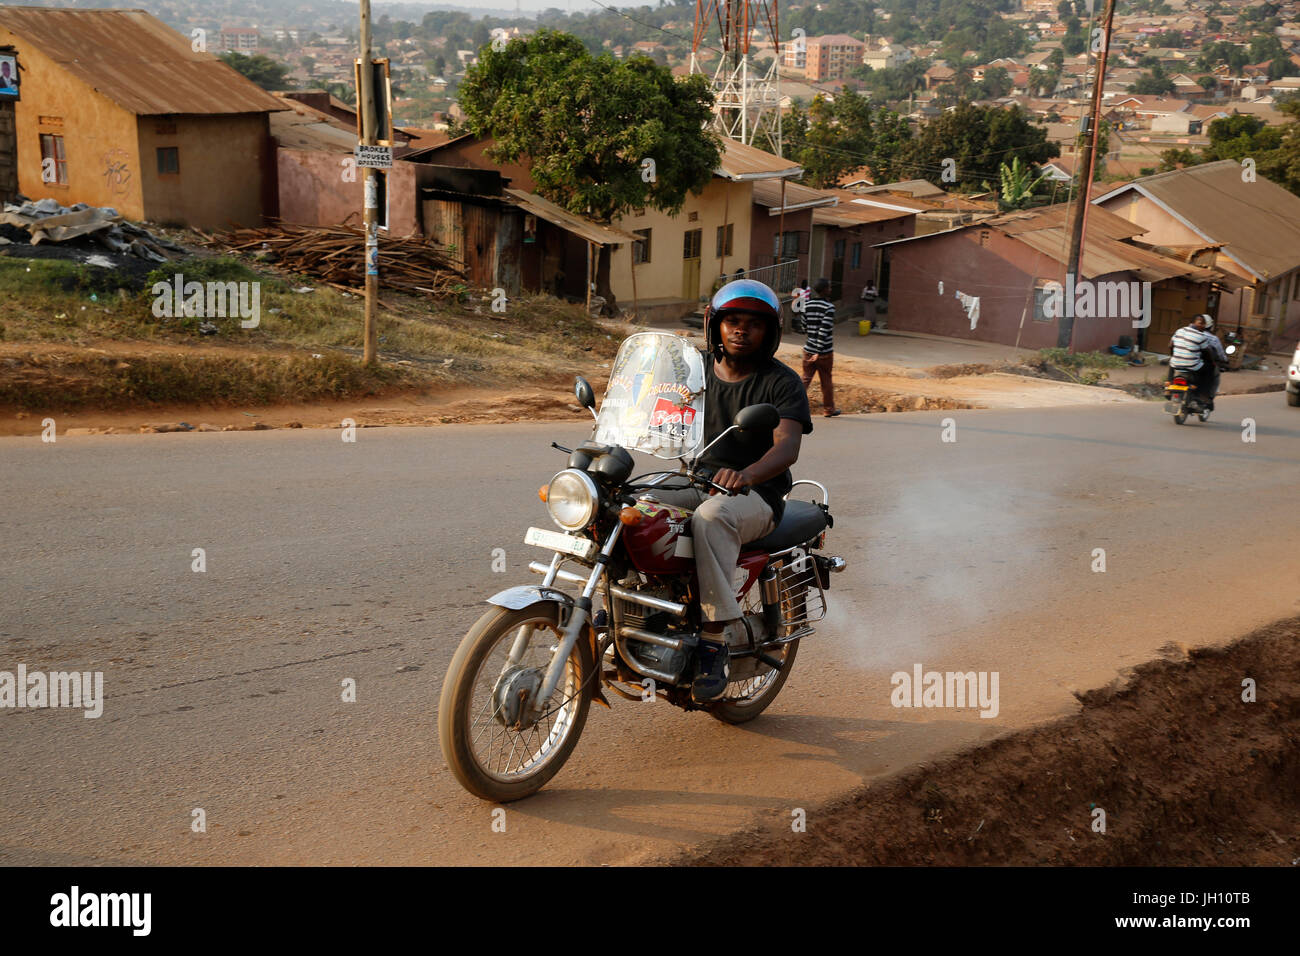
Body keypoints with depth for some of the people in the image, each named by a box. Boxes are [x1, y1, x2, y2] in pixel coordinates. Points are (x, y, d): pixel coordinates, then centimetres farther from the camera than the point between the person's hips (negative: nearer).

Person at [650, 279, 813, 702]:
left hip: (756, 494, -5)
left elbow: (787, 447, -21)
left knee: (710, 517, -38)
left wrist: (746, 474, -43)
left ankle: (715, 636, -34)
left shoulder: (782, 382, -6)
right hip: (694, 481, 5)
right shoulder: (696, 368, 10)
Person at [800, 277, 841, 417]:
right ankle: (828, 409, 22)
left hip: (808, 350, 5)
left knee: (805, 379, 6)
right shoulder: (829, 307, -15)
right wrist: (819, 352, -19)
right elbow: (824, 330, -20)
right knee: (826, 381, 9)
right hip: (825, 352, -4)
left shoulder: (807, 305, 3)